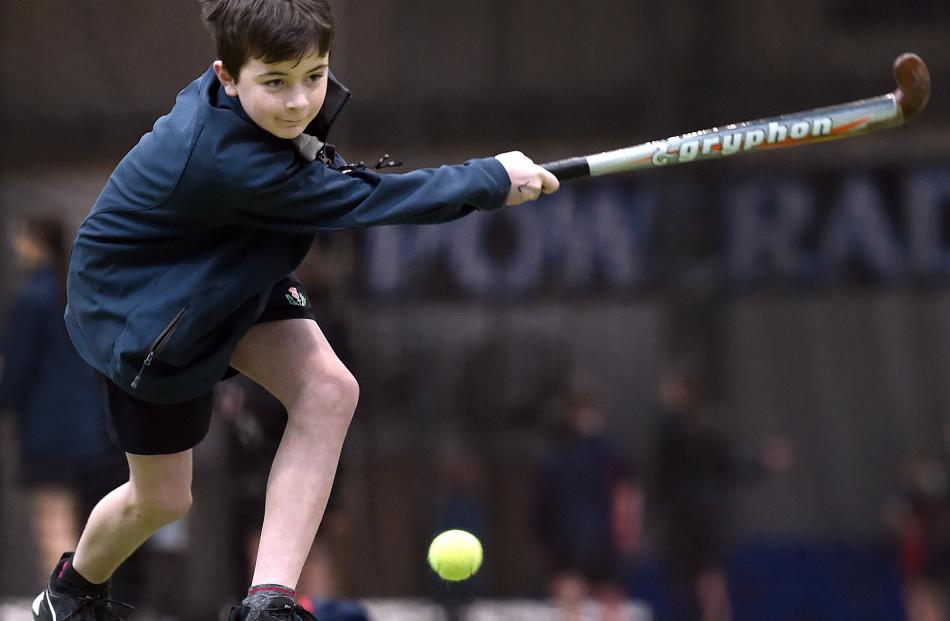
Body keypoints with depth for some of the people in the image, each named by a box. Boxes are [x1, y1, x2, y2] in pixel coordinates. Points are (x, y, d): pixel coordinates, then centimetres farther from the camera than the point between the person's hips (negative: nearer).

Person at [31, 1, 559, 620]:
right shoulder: (232, 164, -41)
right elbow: (363, 202, -33)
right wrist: (495, 179, -26)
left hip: (234, 273, 7)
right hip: (141, 307, -7)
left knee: (328, 388, -19)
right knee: (161, 499, 7)